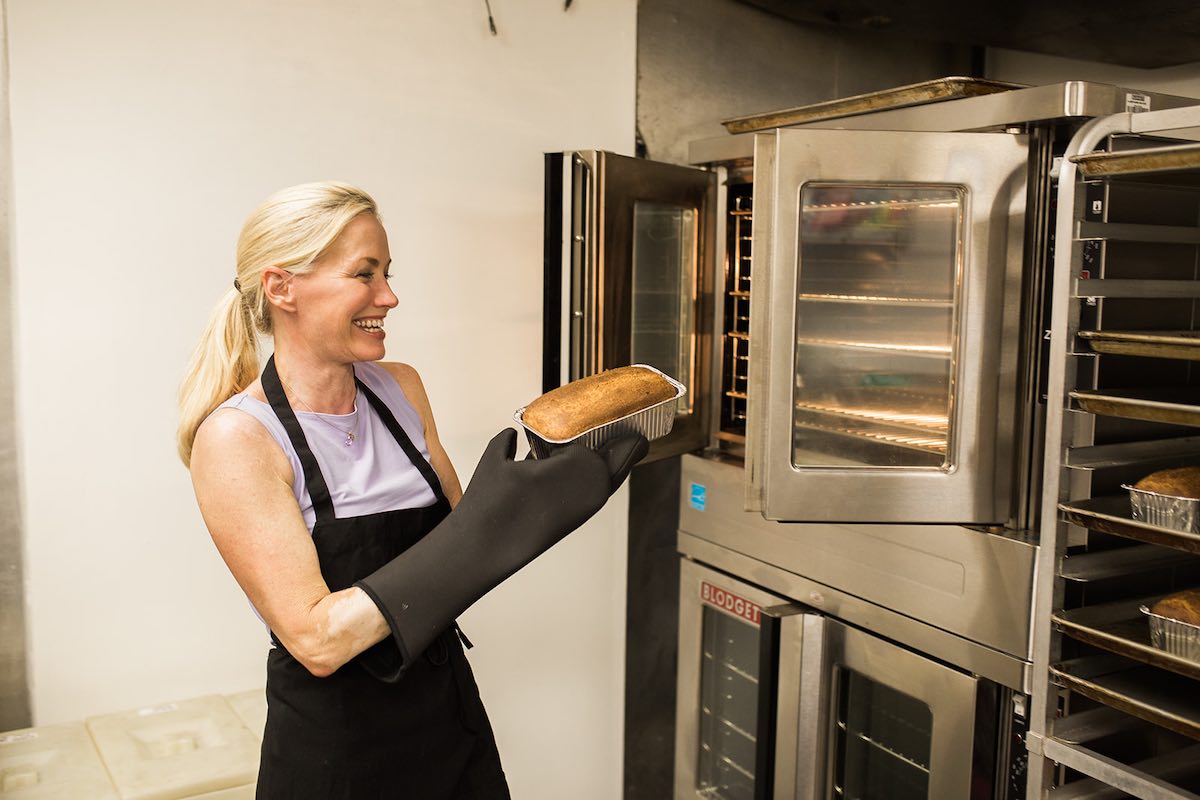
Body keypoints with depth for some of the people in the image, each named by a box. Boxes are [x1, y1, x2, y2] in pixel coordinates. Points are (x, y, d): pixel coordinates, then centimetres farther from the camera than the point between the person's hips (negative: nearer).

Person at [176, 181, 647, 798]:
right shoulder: (236, 437, -19)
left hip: (452, 720, 6)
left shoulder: (401, 388, -1)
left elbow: (455, 529, 4)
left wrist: (543, 486, -12)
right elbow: (316, 639, -24)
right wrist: (493, 524, -29)